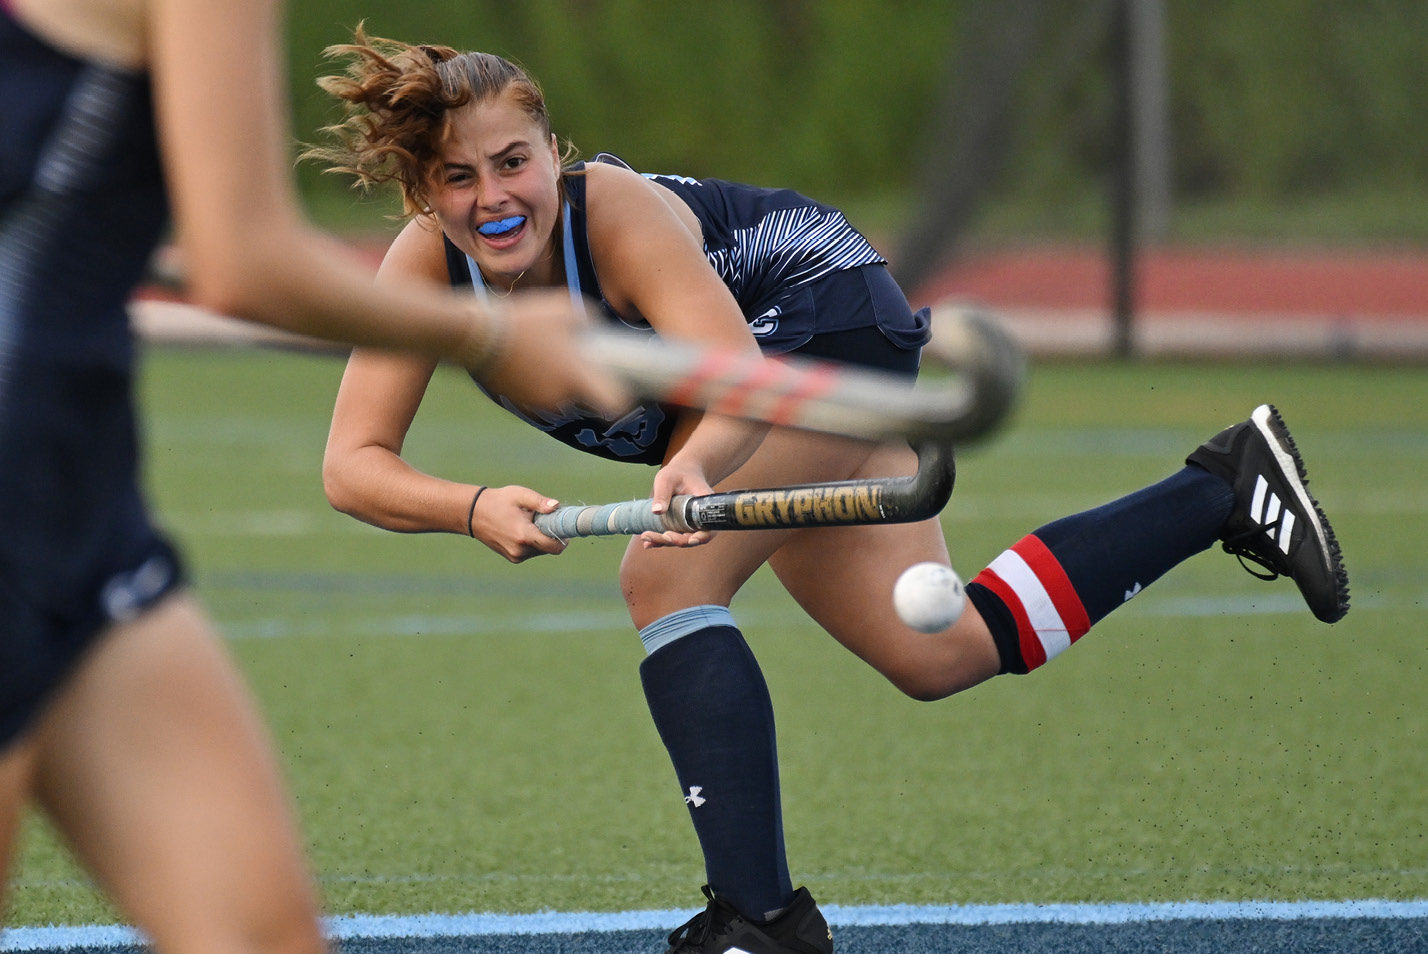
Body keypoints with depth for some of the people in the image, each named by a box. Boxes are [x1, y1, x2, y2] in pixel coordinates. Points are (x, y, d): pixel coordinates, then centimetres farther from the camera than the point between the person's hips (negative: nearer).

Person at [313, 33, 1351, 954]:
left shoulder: (622, 216, -36)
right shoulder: (427, 267, -21)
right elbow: (354, 462, -28)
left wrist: (696, 466, -71)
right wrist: (475, 509, -48)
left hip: (824, 314, -7)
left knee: (666, 575, -29)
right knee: (937, 655, 12)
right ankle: (1223, 487, 26)